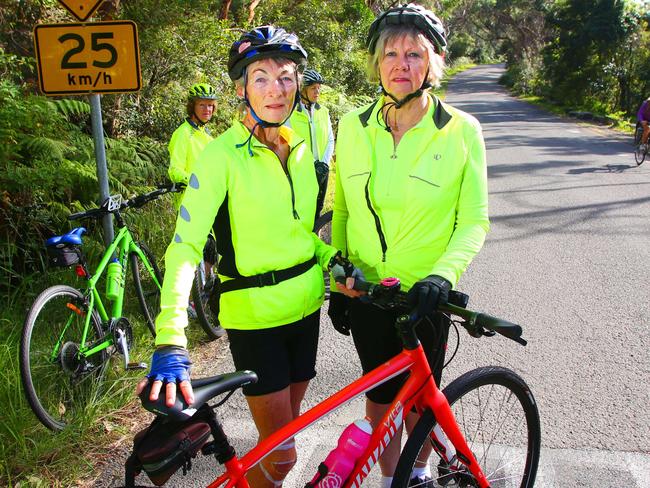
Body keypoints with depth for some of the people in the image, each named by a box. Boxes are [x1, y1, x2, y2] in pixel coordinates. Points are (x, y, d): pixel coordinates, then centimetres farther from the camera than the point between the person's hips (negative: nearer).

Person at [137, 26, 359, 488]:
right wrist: (171, 341, -34)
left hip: (305, 304, 6)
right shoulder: (223, 154, -16)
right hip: (254, 316, -6)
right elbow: (185, 245, -23)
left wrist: (335, 260, -4)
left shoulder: (302, 148, 4)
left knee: (287, 425, 19)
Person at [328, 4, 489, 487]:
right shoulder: (352, 126, -2)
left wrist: (442, 275, -23)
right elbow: (340, 210, 7)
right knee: (380, 393, 14)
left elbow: (474, 222, -7)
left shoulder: (461, 130, -10)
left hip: (425, 295, -2)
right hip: (364, 291, 2)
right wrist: (337, 282, 6)